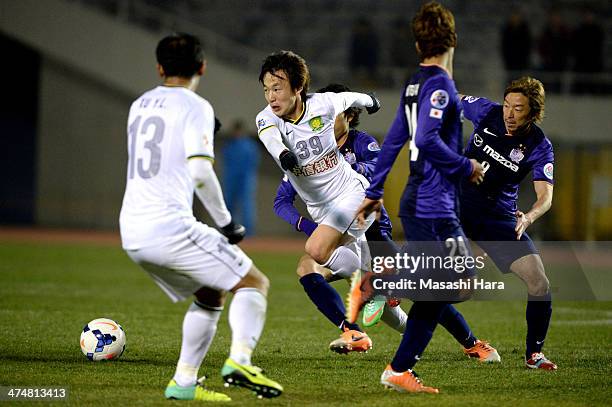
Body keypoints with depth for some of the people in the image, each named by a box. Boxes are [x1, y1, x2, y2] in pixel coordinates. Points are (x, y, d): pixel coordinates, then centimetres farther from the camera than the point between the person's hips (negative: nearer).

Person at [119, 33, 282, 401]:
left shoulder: (140, 105, 18)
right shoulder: (196, 107, -5)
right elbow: (200, 171, -18)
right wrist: (226, 222, -7)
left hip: (132, 233, 8)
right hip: (170, 227, -8)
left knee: (211, 295, 23)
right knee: (255, 284, 0)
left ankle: (184, 382, 13)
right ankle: (239, 361, -22)